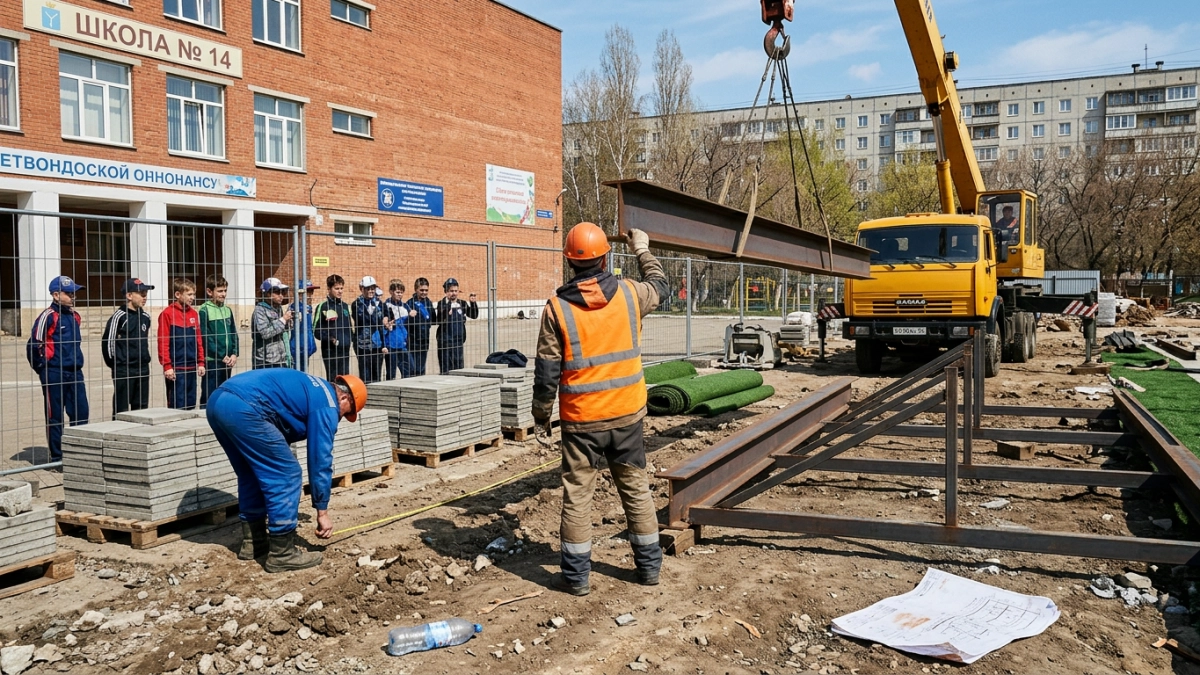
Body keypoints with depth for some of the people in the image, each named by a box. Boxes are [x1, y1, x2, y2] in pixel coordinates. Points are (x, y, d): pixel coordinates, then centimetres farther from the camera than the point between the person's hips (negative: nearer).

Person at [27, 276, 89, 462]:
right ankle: (56, 457, 11)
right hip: (54, 375, -7)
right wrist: (44, 368, -4)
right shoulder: (48, 316, -11)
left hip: (75, 372, 7)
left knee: (81, 413, 7)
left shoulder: (74, 316, 12)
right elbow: (33, 345, -12)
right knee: (55, 417, 3)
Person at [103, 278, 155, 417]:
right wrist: (116, 364, -1)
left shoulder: (145, 317, 9)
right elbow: (108, 342, -8)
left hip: (143, 369, 6)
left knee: (141, 409, 10)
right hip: (123, 370, -6)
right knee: (121, 410, -1)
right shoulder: (119, 316, -10)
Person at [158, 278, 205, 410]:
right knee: (177, 405, -2)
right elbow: (163, 342, -9)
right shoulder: (167, 314, -7)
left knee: (191, 404, 11)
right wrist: (167, 366, -13)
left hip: (191, 368, 6)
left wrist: (201, 362, 12)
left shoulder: (194, 314, 11)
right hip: (176, 368, -6)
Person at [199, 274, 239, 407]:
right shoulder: (204, 310, -6)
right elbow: (206, 337, -11)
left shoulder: (227, 310, 12)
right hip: (212, 361, -6)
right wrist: (221, 356, -12)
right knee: (209, 397, -4)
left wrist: (234, 354, -2)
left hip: (228, 360, 6)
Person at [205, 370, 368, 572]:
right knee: (286, 474, 1)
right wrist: (322, 512, 12)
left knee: (251, 473, 25)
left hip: (218, 400, 10)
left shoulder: (311, 389, 31)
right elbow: (320, 460, 3)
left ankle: (253, 541, 32)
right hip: (243, 409, -10)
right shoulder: (326, 403, 4)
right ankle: (282, 554, 6)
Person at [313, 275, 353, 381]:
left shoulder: (345, 306, 14)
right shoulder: (323, 306, -5)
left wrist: (351, 338, 9)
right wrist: (329, 338, -21)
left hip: (345, 349, 6)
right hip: (330, 349, -6)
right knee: (333, 379, -5)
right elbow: (316, 330, -8)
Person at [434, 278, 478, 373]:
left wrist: (473, 303, -8)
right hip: (445, 341, -4)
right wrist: (448, 304, -32)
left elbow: (474, 315, 9)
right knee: (446, 369, -2)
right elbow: (439, 320, -20)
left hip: (459, 341, 4)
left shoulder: (462, 304, 8)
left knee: (459, 368, 8)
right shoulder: (442, 304, -6)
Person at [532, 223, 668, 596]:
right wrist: (643, 251, 35)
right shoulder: (629, 293, -4)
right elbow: (658, 285, 20)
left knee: (577, 493, 8)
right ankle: (649, 565, 26)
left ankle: (575, 575, 15)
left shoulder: (557, 307, -10)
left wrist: (541, 409, 8)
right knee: (636, 487, 15)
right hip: (628, 412, 3)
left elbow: (547, 369, -7)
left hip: (581, 419, -2)